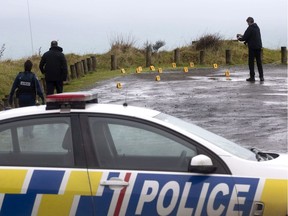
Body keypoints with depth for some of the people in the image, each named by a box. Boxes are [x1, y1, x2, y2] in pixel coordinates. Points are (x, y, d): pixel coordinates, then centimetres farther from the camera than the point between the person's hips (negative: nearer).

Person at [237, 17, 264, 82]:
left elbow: (244, 38, -14)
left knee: (251, 62, 1)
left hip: (252, 48, -7)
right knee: (259, 62, 10)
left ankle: (252, 77, 1)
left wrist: (239, 38, 7)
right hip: (259, 47, 7)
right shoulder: (257, 27, 13)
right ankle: (261, 76, 7)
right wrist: (242, 36, 25)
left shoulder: (250, 28, -13)